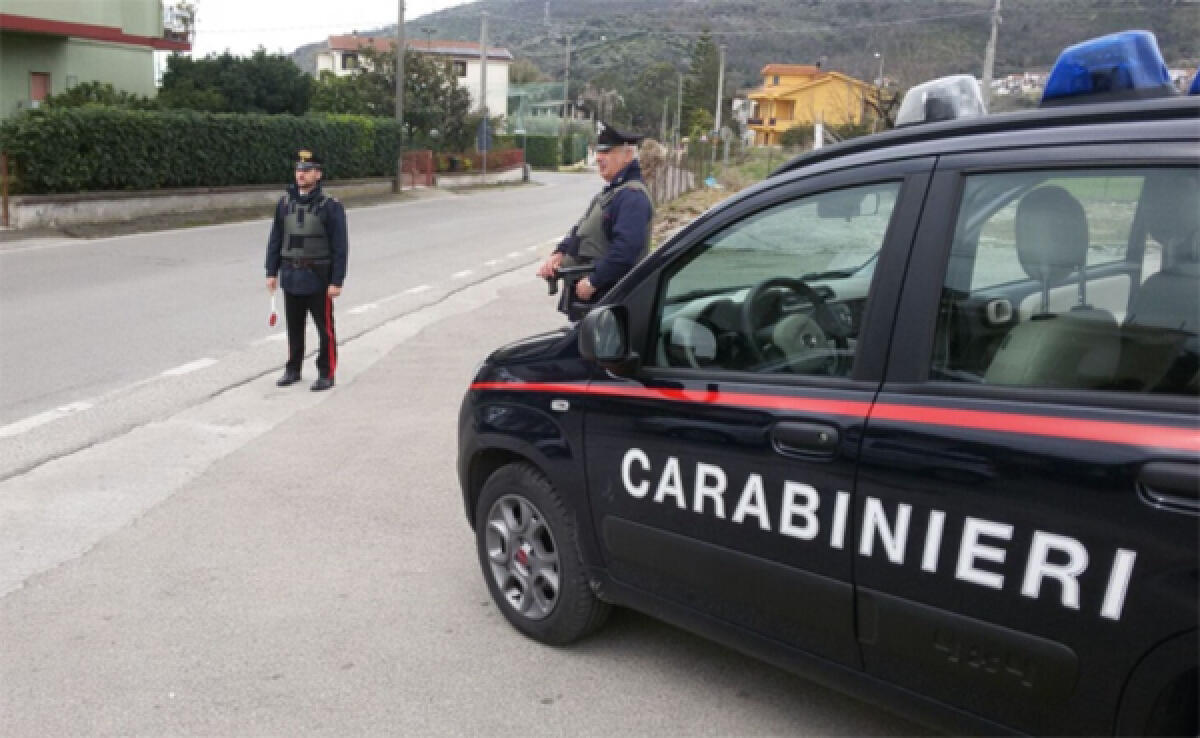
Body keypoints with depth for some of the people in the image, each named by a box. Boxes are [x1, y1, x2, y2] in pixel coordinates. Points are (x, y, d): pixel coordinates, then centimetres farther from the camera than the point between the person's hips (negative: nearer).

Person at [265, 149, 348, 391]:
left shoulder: (330, 206, -9)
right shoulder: (285, 203, 5)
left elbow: (340, 247, -11)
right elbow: (275, 240, 10)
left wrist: (337, 281, -14)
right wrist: (271, 272, 6)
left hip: (318, 278, -4)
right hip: (291, 277, 5)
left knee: (325, 328, 4)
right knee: (294, 327, 14)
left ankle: (326, 373, 13)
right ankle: (293, 369, 27)